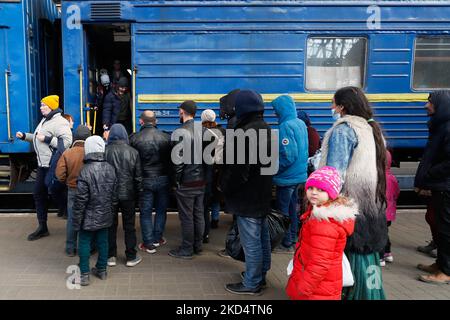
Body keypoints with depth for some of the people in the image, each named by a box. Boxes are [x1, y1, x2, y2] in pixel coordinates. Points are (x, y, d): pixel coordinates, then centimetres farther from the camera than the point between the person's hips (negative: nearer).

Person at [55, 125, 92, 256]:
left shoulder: (67, 153, -12)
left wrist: (69, 182, 9)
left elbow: (60, 174, -10)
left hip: (72, 190, 1)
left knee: (72, 219, 13)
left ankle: (70, 248, 21)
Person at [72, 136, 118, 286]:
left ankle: (84, 274, 13)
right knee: (102, 241, 15)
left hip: (89, 217, -5)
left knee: (84, 243, 7)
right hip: (105, 216, 5)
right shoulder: (110, 169, -1)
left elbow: (80, 200, -17)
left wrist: (76, 220, -8)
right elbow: (114, 194, 7)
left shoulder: (85, 172, -20)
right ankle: (102, 270, 27)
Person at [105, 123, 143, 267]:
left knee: (111, 225, 11)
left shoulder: (105, 151, -8)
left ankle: (111, 256, 18)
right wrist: (138, 192, 9)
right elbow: (138, 176, -2)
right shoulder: (133, 152, -6)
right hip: (128, 194, 0)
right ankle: (131, 257, 15)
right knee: (129, 226, 9)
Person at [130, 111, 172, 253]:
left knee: (145, 212, 9)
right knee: (161, 209, 17)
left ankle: (149, 244, 14)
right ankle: (157, 238, 26)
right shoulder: (166, 137, -5)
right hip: (163, 179, 2)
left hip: (145, 180, -1)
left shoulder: (134, 138, -9)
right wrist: (170, 177, 9)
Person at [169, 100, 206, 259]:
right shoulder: (203, 131, 4)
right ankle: (198, 245, 30)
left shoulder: (179, 133, -16)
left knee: (186, 217, 5)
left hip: (186, 183, -7)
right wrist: (204, 176, 12)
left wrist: (176, 181, -7)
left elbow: (178, 161, -19)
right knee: (199, 214, 16)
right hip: (201, 181, 7)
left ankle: (187, 250, 17)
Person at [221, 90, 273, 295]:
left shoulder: (247, 133, -23)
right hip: (262, 195, 10)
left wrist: (224, 186, -7)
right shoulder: (265, 129, 9)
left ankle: (252, 284, 13)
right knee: (262, 237, 19)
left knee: (251, 241, 1)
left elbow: (238, 170, -24)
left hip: (247, 198, -10)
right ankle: (261, 275, 33)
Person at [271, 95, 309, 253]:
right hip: (299, 174, 8)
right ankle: (293, 239, 31)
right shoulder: (301, 123, 5)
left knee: (283, 211, 5)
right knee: (292, 208, 19)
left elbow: (288, 155, -25)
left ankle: (286, 244, 15)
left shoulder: (286, 126, -21)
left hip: (287, 177, -8)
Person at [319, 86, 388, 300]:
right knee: (366, 250, 16)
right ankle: (369, 294, 27)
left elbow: (335, 173, -19)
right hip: (372, 204, 8)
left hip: (351, 203, -8)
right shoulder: (372, 129, 11)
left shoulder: (343, 130, -13)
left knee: (351, 251, 3)